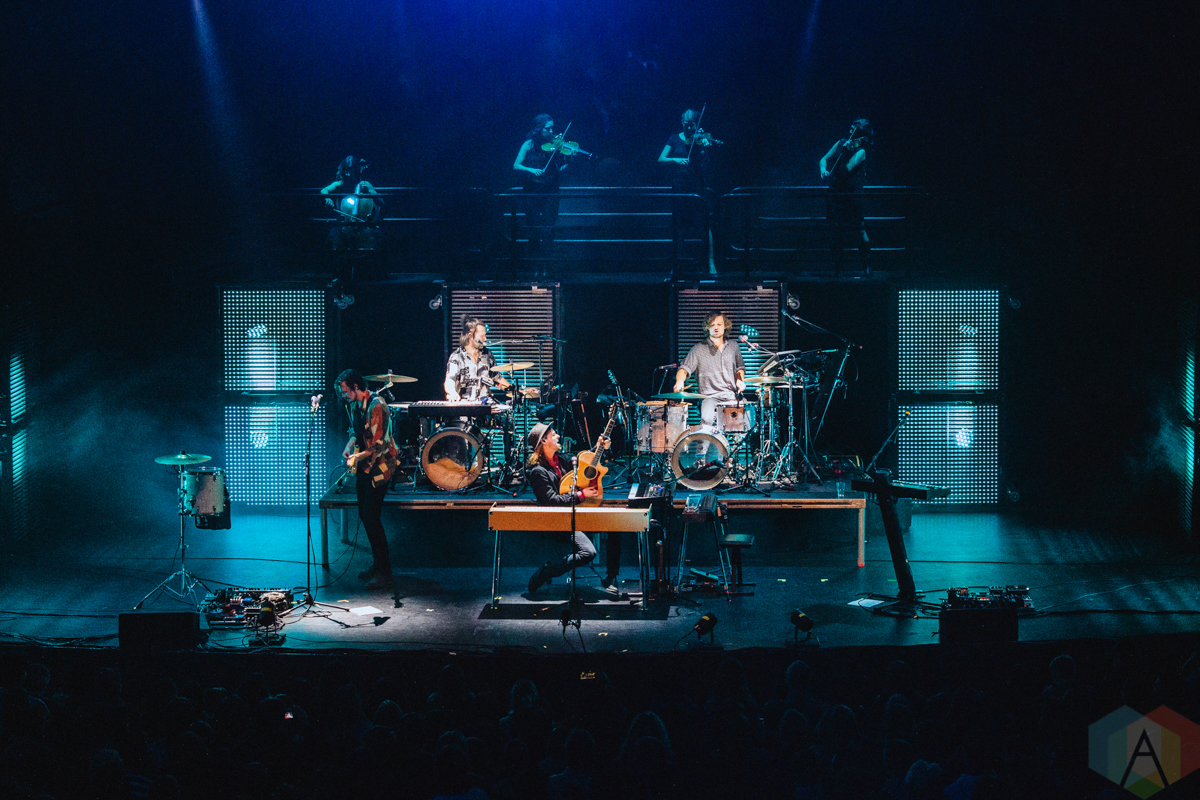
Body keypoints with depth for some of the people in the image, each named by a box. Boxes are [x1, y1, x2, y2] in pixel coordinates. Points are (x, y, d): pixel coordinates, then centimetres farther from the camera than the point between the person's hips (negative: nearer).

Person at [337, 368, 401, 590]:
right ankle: (377, 564, 25)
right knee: (364, 515, 12)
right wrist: (349, 448, 4)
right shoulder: (353, 405, 8)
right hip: (364, 465, 9)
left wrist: (358, 457, -20)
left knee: (371, 516, -12)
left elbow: (381, 444, -23)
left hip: (379, 465, -9)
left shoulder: (376, 406, -21)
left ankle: (384, 573, -8)